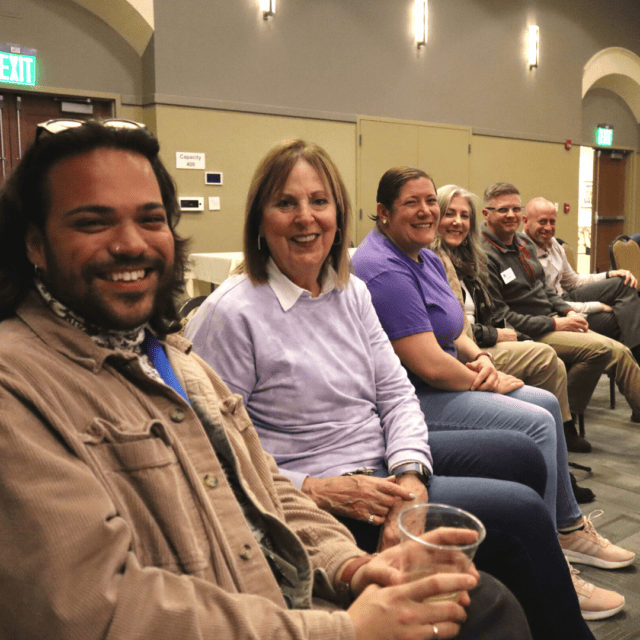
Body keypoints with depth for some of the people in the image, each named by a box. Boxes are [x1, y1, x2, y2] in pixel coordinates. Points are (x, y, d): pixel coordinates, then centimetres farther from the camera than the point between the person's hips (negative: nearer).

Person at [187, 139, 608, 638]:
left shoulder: (352, 292, 4)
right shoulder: (231, 314, -19)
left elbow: (396, 391, 3)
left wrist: (411, 473, -14)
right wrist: (317, 490, -24)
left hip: (383, 456, 9)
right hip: (316, 485, -8)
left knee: (524, 455, 15)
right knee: (521, 510, -13)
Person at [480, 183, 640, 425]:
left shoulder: (524, 243, 12)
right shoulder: (484, 256, -17)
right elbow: (498, 316, -20)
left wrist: (568, 311, 4)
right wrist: (554, 324, -16)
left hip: (552, 324, 9)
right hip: (525, 336, -9)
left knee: (620, 352, -1)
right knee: (599, 348, -23)